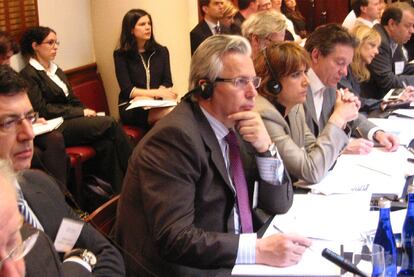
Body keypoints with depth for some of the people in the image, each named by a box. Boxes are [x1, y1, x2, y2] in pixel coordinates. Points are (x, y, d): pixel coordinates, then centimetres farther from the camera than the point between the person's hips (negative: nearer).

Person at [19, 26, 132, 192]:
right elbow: (42, 110, -12)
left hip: (72, 121, 7)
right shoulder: (28, 75, -4)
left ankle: (119, 190, -29)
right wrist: (81, 113, -13)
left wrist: (88, 112, -1)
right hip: (54, 130, -7)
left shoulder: (57, 71, 23)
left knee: (106, 143, -25)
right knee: (110, 123, -24)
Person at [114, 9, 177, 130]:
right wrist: (156, 92, -17)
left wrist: (160, 94, -16)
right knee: (171, 112, -37)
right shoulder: (121, 55, 4)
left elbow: (167, 83, 8)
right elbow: (127, 90, -5)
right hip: (131, 107, -3)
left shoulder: (162, 51, 15)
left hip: (158, 103, 4)